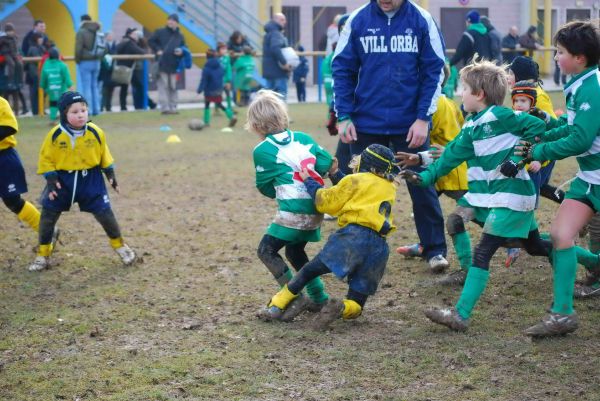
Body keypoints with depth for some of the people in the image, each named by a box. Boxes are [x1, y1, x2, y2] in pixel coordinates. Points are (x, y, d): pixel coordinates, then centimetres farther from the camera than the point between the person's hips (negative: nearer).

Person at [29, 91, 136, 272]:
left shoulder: (95, 132, -9)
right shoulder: (55, 135, -14)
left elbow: (104, 154, 7)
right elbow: (46, 158, -3)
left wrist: (110, 174, 5)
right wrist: (51, 179, -11)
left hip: (91, 178, 0)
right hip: (62, 179, 0)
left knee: (104, 212, -1)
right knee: (48, 215, 1)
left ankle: (118, 244, 24)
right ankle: (43, 255, 15)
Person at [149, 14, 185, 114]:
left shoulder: (179, 36, 12)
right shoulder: (160, 32, 2)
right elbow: (151, 41, 5)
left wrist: (181, 51, -5)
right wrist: (157, 50, -7)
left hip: (174, 65, 3)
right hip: (162, 64, -3)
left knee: (173, 87, 6)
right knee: (163, 86, -5)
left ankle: (173, 107, 11)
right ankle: (164, 107, -7)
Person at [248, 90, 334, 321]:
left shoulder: (262, 151, -4)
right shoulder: (303, 138, 11)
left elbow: (264, 186, 4)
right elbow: (326, 162, 5)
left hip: (293, 212, -7)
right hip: (316, 209, 7)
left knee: (266, 250, -1)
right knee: (295, 251, 23)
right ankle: (318, 297, 25)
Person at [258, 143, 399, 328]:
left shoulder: (356, 181, 9)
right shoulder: (389, 188, 24)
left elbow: (327, 202, 9)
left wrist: (308, 181, 21)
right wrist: (336, 174, 35)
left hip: (353, 236, -4)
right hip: (378, 248, 4)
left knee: (309, 271, 6)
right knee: (356, 303, 9)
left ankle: (277, 306, -3)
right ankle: (342, 309, -24)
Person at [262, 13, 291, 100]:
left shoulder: (270, 33, 19)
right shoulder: (275, 33, -13)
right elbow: (275, 48, -30)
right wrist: (284, 63, -27)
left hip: (270, 70, 10)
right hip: (278, 70, -10)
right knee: (281, 95, -10)